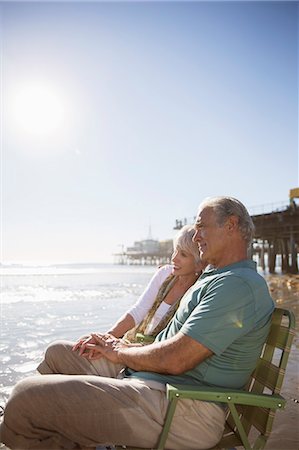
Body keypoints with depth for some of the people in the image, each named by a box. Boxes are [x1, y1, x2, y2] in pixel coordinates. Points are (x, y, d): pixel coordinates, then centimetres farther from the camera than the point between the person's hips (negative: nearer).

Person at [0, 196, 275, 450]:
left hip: (181, 409, -11)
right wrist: (123, 347, 7)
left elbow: (175, 360, -23)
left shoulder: (238, 285, -18)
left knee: (27, 397, -18)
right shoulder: (216, 279, 18)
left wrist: (120, 354, -4)